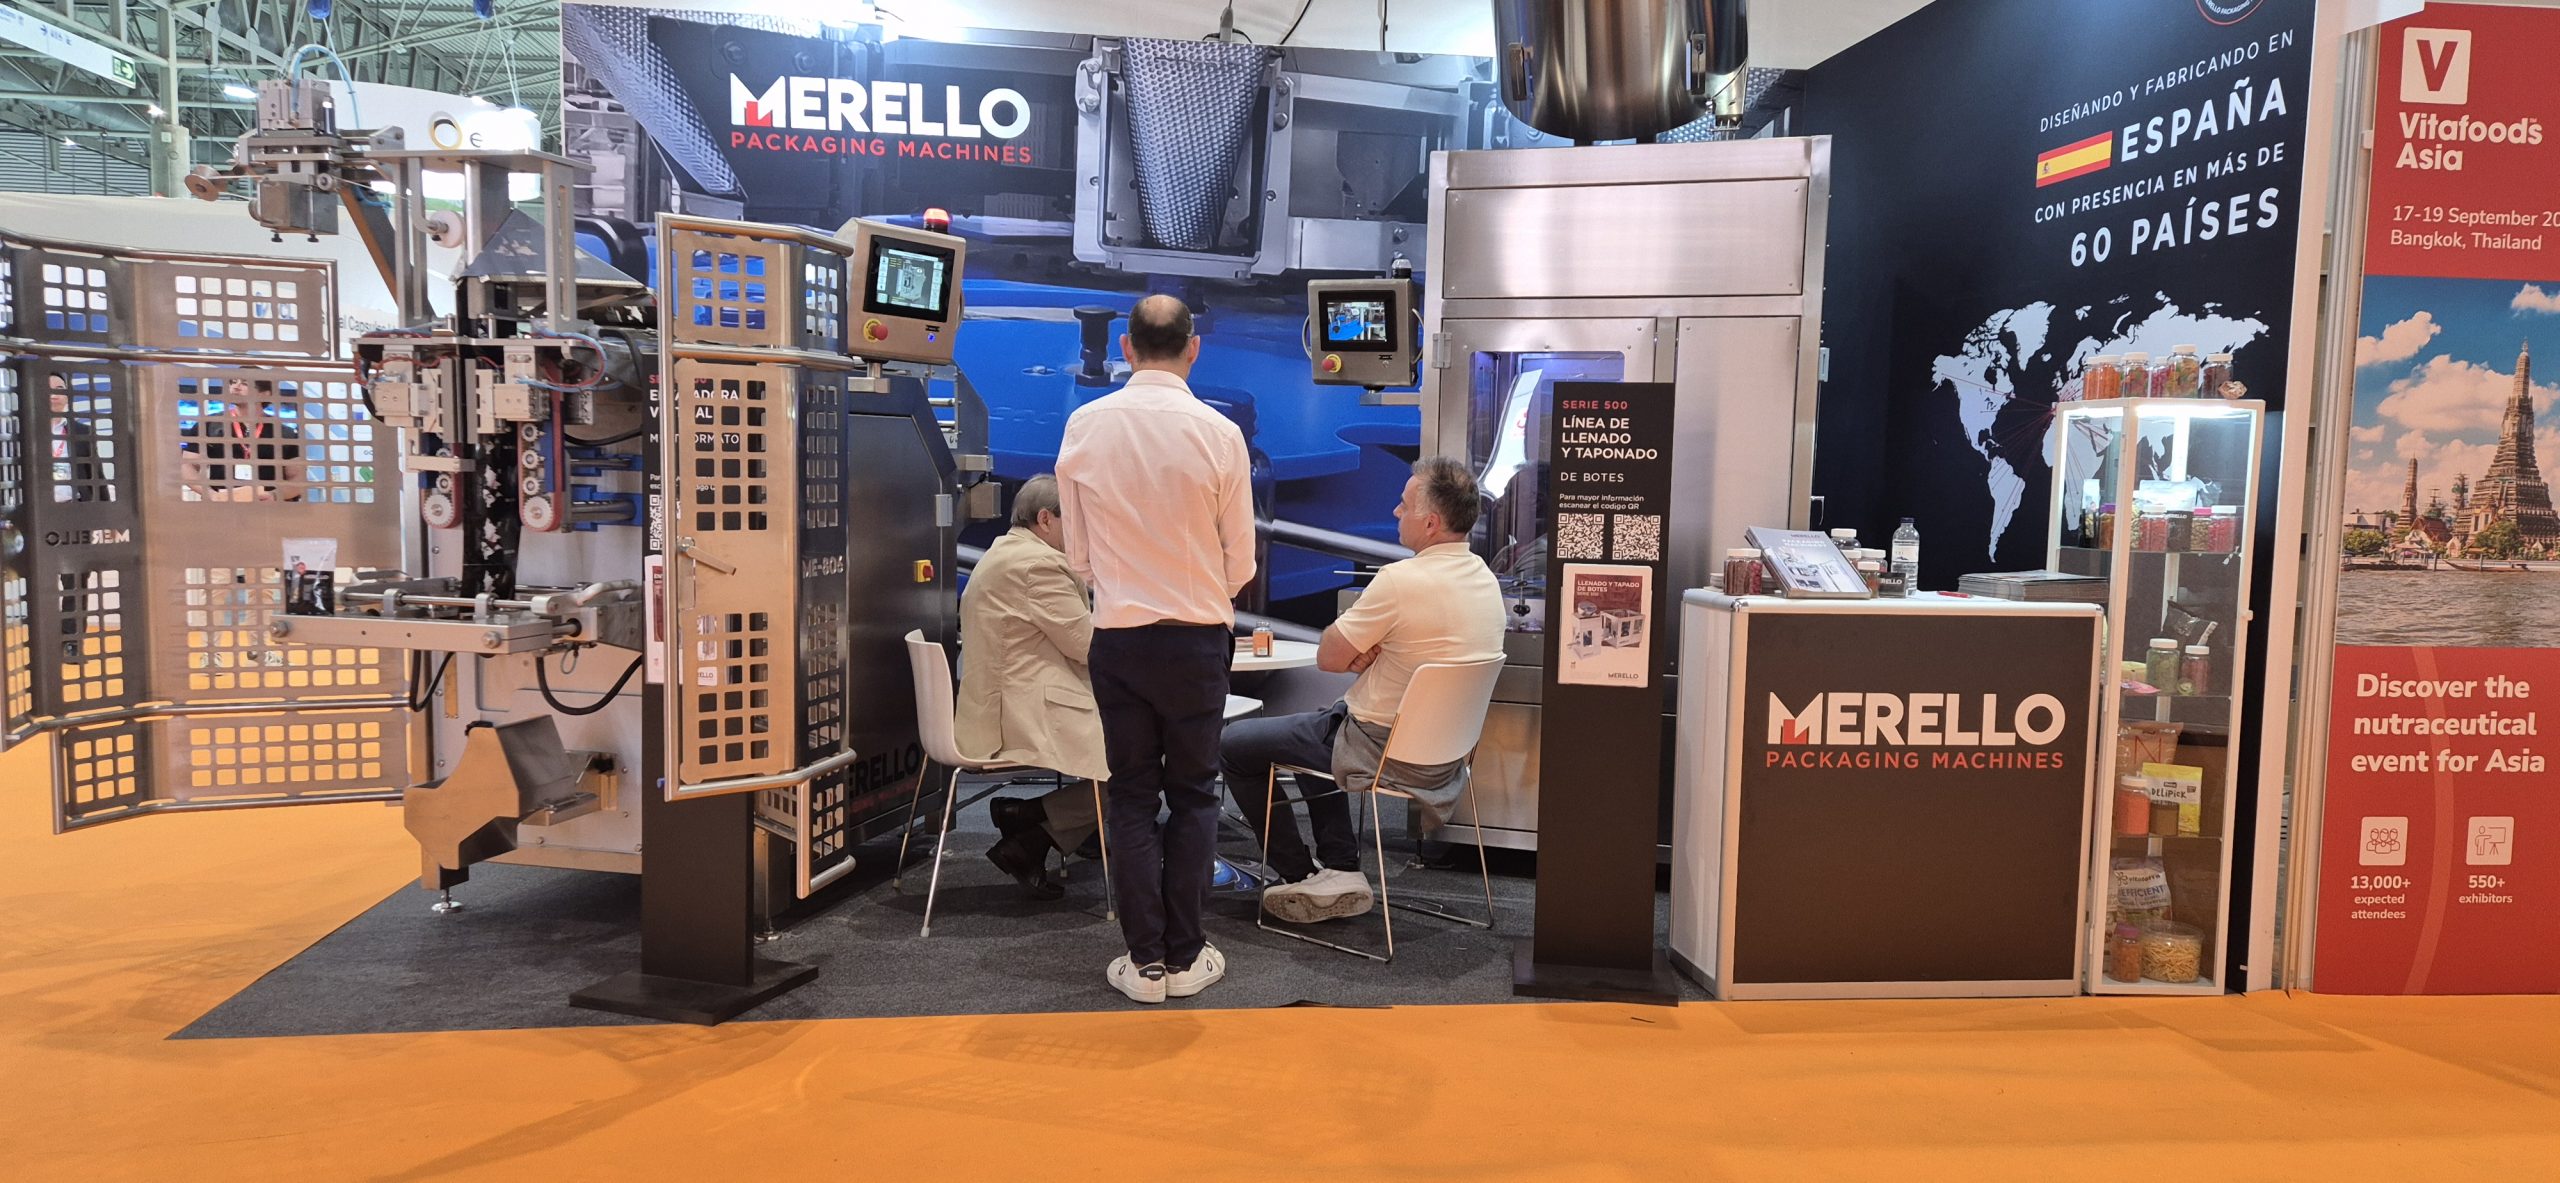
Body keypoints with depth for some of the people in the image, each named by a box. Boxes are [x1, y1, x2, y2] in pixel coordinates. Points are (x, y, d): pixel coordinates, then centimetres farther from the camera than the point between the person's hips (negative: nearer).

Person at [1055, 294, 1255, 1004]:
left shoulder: (1084, 426, -5)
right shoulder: (1219, 434, -11)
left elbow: (1078, 554, 3)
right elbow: (1241, 561, -2)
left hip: (1117, 633, 2)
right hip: (1198, 635, -1)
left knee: (1131, 795, 11)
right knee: (1193, 796, 11)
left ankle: (1144, 961, 14)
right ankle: (1185, 958, 16)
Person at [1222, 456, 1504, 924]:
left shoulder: (1401, 580, -26)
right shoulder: (1485, 579, 2)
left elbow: (1328, 657, -17)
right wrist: (1368, 649, -4)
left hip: (1382, 750, -9)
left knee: (1234, 745, 7)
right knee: (1319, 723, 34)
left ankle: (1301, 877, 15)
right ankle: (1342, 869, 23)